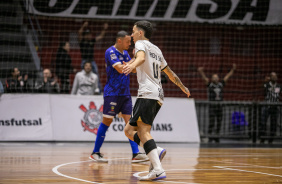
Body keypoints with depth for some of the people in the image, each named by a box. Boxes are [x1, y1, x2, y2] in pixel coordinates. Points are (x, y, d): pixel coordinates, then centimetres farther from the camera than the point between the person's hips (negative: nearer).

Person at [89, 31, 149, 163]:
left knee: (129, 121, 0)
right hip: (112, 92, -7)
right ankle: (95, 153, 9)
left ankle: (136, 154, -4)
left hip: (125, 93, 7)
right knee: (107, 121, -2)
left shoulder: (125, 53, 13)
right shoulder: (110, 52, -12)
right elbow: (120, 69, -24)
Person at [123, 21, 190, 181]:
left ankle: (158, 170, -32)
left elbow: (141, 58, -21)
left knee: (143, 131, -18)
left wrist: (132, 65, -42)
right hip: (159, 96, 9)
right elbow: (170, 72, 37)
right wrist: (183, 87, 51)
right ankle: (156, 151, -10)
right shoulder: (157, 50, 28)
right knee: (129, 130, 11)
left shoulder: (141, 43, 4)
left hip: (148, 94, -9)